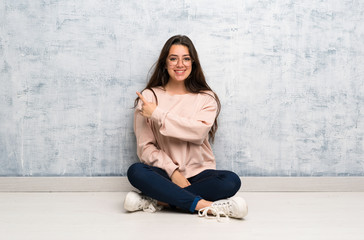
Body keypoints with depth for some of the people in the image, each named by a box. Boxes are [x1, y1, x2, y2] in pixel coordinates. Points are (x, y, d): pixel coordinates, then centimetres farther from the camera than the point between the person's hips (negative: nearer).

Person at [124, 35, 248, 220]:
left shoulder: (206, 98, 7)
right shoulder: (149, 97, 5)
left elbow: (200, 131, -13)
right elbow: (145, 146, -2)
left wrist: (158, 114, -12)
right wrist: (173, 172, -16)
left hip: (199, 174, 1)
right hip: (164, 173, 0)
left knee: (231, 181, -28)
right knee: (136, 172, -31)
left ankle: (157, 200, -23)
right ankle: (204, 205, -29)